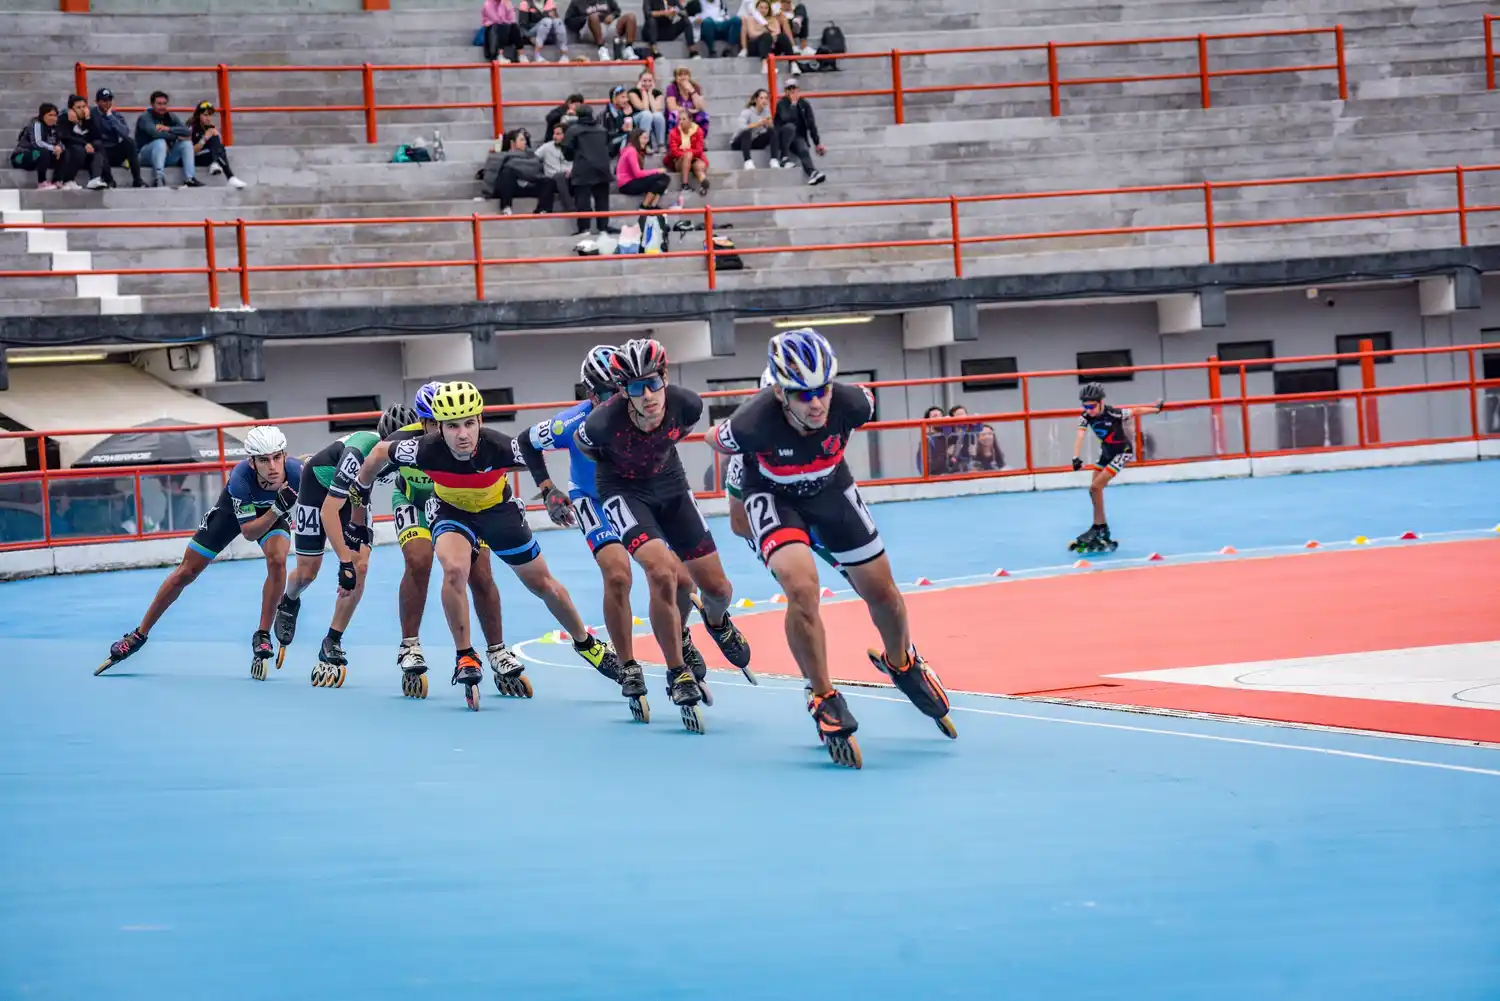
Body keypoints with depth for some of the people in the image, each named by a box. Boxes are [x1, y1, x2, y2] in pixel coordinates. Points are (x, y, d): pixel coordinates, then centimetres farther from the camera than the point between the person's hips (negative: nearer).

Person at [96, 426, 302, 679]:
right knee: (186, 572, 3)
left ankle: (262, 636, -10)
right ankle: (140, 634, 20)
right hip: (232, 508, -1)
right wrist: (277, 510, -49)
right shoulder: (240, 477, -43)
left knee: (277, 560, -28)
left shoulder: (296, 471, -37)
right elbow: (249, 532, -37)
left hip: (274, 509, 1)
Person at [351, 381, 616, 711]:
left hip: (498, 510, 0)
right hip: (452, 512, 0)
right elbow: (380, 452, -13)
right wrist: (358, 490, 0)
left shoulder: (500, 447, -37)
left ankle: (586, 643, 36)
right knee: (455, 570, -30)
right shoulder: (426, 450, -33)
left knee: (543, 584, 10)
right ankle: (465, 658, -12)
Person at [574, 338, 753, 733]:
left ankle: (718, 623, 45)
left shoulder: (685, 404, -26)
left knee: (717, 588, 5)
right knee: (662, 571, -27)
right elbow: (581, 442, -7)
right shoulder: (603, 422, -33)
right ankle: (678, 675, -11)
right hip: (623, 490, -3)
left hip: (669, 482, 4)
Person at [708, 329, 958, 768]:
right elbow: (717, 441, -16)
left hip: (832, 489, 3)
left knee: (881, 591, 9)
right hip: (775, 497, -3)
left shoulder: (850, 403, -32)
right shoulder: (755, 423, -39)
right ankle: (824, 699, -7)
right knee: (802, 588, -25)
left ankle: (903, 665, 41)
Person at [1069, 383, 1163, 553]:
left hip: (1122, 451, -6)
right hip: (1106, 451, 6)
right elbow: (1079, 436, -28)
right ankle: (1103, 531, 17)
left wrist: (1157, 407, 2)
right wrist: (1076, 458, -45)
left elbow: (1136, 411, -15)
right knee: (1094, 489, 5)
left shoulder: (1114, 413, -30)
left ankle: (1097, 528, -7)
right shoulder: (1086, 417, -17)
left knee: (1096, 487, -16)